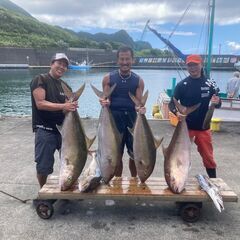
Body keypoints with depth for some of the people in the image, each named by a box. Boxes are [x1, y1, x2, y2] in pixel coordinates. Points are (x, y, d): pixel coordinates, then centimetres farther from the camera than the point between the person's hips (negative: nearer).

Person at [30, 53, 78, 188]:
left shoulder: (65, 86, 14)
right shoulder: (40, 80, -7)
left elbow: (66, 108, 12)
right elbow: (40, 104, -18)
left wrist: (72, 107, -11)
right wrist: (63, 106, -25)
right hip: (45, 130, -6)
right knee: (43, 166, 4)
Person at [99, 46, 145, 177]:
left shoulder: (138, 80, 3)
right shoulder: (108, 78, 1)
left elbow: (139, 102, -2)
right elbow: (106, 100, 0)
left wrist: (141, 109, -24)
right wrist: (104, 103, -23)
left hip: (132, 120, 1)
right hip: (114, 120, -1)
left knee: (135, 154, 9)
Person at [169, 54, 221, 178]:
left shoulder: (210, 84, 0)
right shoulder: (182, 85, -5)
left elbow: (217, 104, 7)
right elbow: (171, 104, -4)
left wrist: (217, 102, -17)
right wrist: (176, 112, -25)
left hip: (203, 127, 2)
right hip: (185, 126, -1)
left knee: (208, 157, 10)